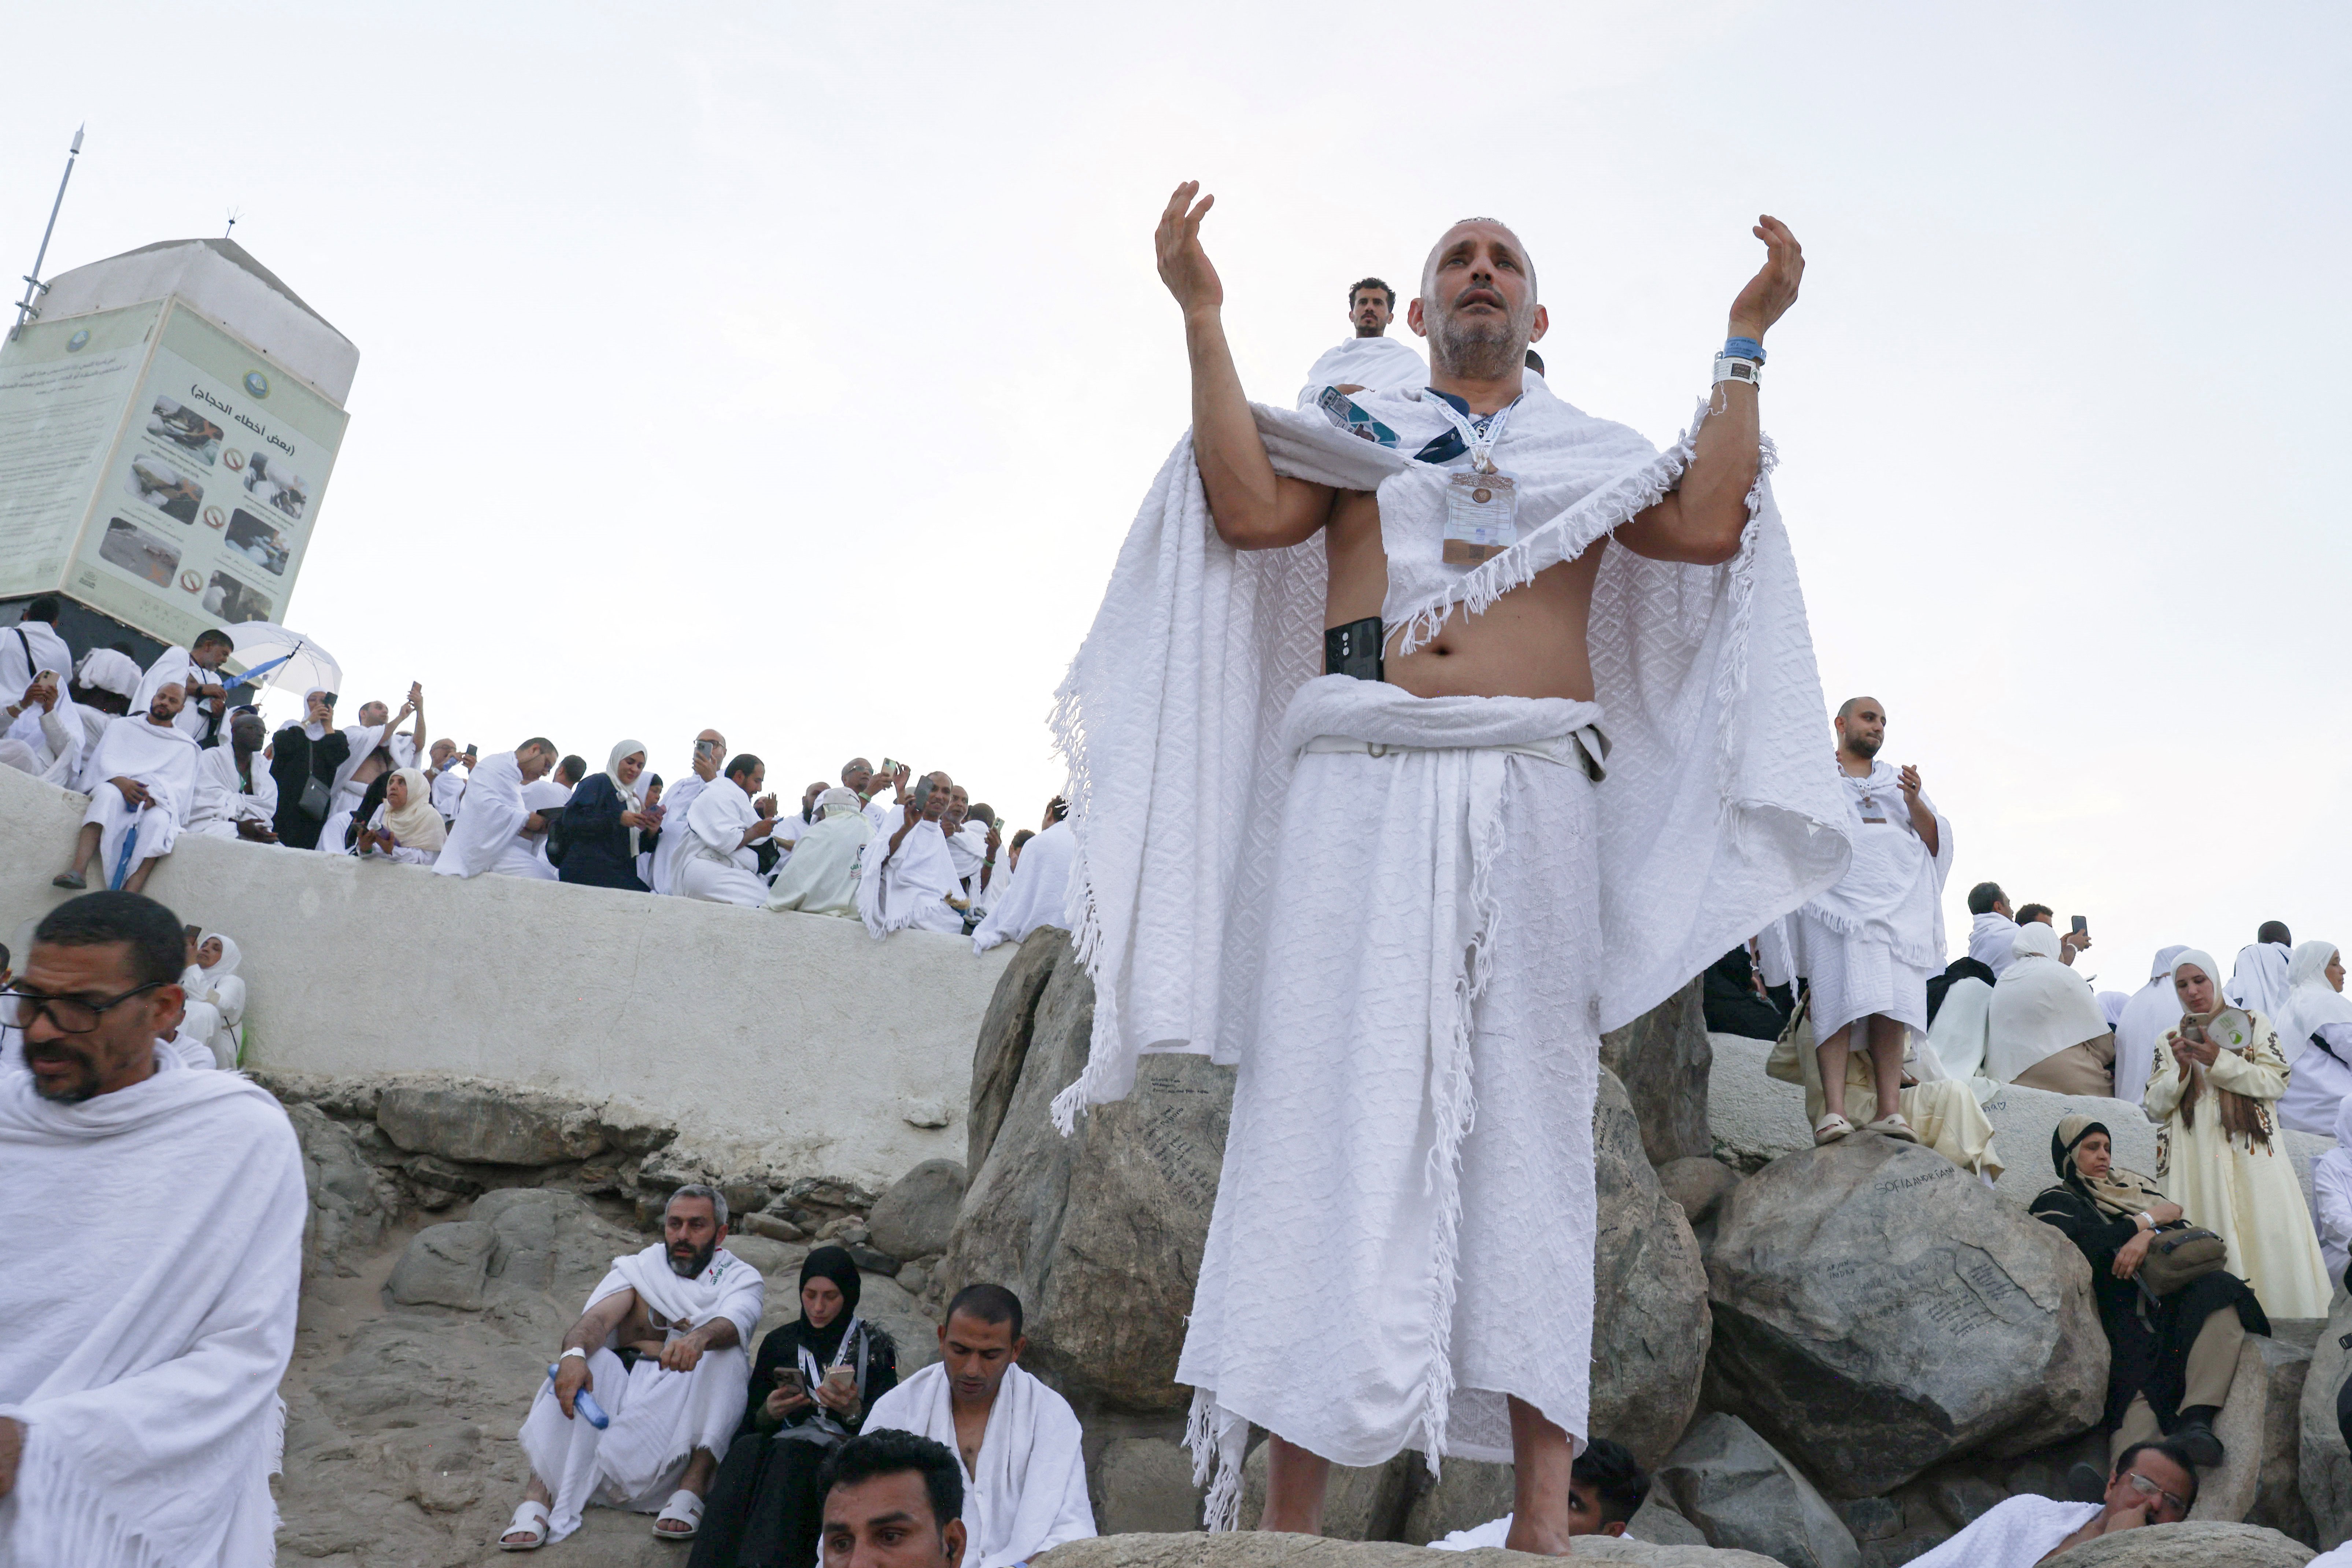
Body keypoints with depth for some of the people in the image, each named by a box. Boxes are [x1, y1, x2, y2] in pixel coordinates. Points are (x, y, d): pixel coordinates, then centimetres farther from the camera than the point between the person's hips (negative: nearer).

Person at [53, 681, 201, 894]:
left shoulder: (186, 746, 19)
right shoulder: (124, 726, 21)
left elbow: (182, 787, 4)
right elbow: (104, 758, 5)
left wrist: (154, 797, -18)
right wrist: (120, 780, -18)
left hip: (157, 802, 0)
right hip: (117, 788, 1)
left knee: (158, 821, -37)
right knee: (109, 794, -37)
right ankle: (78, 870, -50)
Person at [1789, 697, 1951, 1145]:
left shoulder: (1900, 781, 30)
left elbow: (1936, 843, 19)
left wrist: (1915, 803, 3)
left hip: (1898, 903, 3)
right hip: (1835, 900, -3)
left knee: (1892, 1006, -12)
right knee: (1838, 1000, -18)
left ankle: (1889, 1109, -15)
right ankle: (1834, 1111, -25)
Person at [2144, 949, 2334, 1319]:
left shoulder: (2253, 1024, 9)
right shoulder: (2169, 1040, 14)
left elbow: (2277, 1081, -3)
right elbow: (2155, 1108, 8)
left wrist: (2219, 1061, -14)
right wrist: (2181, 1070, -8)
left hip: (2252, 1156, -1)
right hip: (2197, 1164, 1)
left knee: (2269, 1243, -8)